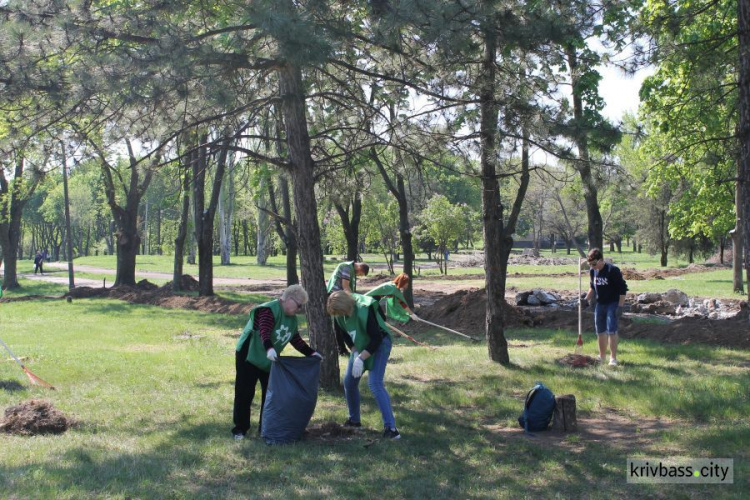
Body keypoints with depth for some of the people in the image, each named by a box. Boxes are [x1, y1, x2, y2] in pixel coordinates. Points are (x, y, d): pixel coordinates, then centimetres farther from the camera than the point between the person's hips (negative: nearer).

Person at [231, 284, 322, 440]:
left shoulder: (292, 319, 6)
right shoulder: (269, 310, -23)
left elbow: (296, 340, 14)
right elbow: (264, 332, -38)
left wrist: (311, 353, 5)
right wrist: (269, 348, -54)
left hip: (270, 361, 8)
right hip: (249, 356, -8)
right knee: (245, 393, -5)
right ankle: (240, 429, 4)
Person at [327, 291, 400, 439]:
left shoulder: (364, 310, -33)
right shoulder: (339, 313, -12)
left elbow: (377, 339, -28)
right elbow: (343, 333, 3)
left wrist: (361, 358, -29)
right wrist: (355, 353, -10)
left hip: (379, 345, -8)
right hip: (360, 346, 8)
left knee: (375, 384, -20)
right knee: (349, 381, 8)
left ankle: (390, 428, -20)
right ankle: (354, 419, 29)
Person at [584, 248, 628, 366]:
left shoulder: (613, 270, -17)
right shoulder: (592, 271, 3)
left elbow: (623, 289, -15)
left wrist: (620, 306, -19)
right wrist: (587, 299, 4)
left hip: (612, 304, -7)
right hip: (600, 304, 7)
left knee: (611, 330, -11)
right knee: (600, 331, 11)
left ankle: (613, 358, -3)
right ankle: (602, 356, 24)